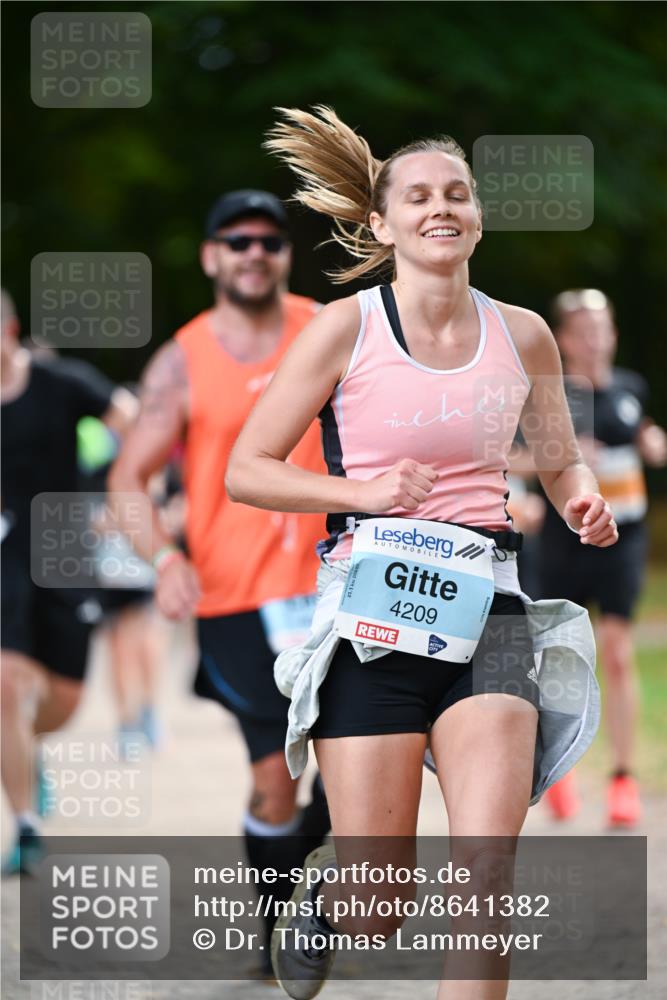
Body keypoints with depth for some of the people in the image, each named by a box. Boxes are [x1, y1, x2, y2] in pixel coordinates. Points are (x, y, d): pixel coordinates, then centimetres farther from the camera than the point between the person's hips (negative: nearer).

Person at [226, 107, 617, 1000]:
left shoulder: (522, 336, 8)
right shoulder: (347, 328, -2)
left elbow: (561, 461, 23)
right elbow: (247, 470, 0)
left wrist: (582, 500, 0)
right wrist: (363, 492, -14)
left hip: (485, 609, 2)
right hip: (374, 613, -2)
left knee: (488, 867, -19)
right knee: (378, 909, 0)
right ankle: (321, 888, 37)